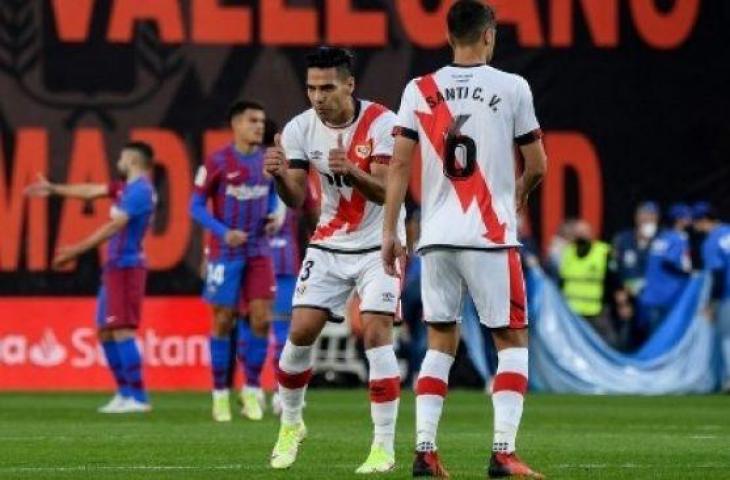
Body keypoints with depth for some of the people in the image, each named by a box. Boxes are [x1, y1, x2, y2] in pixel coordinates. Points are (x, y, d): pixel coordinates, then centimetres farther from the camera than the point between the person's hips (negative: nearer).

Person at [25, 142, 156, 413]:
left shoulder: (139, 190, -14)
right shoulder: (128, 188, 16)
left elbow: (115, 226, -21)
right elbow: (92, 191, 28)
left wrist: (77, 250, -23)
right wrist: (53, 189, 36)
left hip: (126, 267, -10)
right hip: (115, 268, 10)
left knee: (122, 330, -14)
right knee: (105, 331, 12)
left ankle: (138, 397, -16)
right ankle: (125, 393, 15)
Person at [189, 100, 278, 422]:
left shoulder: (268, 160, 5)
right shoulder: (217, 162, -9)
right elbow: (196, 206, -6)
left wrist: (273, 216, 0)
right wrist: (224, 233, -18)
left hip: (259, 252, 4)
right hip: (226, 251, -4)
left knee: (261, 319, -4)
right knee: (223, 321, 2)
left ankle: (252, 390, 9)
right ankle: (220, 394, 12)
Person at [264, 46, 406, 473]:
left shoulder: (381, 123, -16)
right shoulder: (300, 129, -6)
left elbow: (386, 193, -22)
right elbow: (296, 200, -4)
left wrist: (350, 170, -41)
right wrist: (280, 176, -27)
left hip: (378, 246, -4)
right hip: (329, 245, 4)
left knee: (377, 334, -16)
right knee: (301, 332, -3)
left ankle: (385, 447, -10)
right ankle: (290, 425, 21)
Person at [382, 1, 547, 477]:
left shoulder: (419, 91, 5)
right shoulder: (512, 88, -2)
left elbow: (399, 165, 3)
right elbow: (537, 166, 4)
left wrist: (390, 232, 8)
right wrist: (519, 195, 26)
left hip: (436, 237, 3)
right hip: (491, 236, -3)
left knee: (441, 342, 13)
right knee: (512, 340, 5)